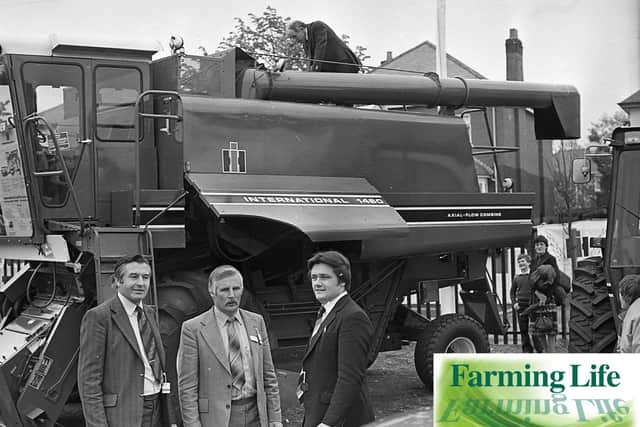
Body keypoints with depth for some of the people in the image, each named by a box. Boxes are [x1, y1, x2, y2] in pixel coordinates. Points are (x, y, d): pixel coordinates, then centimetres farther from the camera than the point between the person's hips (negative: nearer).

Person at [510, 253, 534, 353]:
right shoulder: (517, 277, 10)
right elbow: (512, 291, 19)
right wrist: (514, 303, 6)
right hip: (521, 307, 3)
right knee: (523, 329, 5)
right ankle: (527, 349, 14)